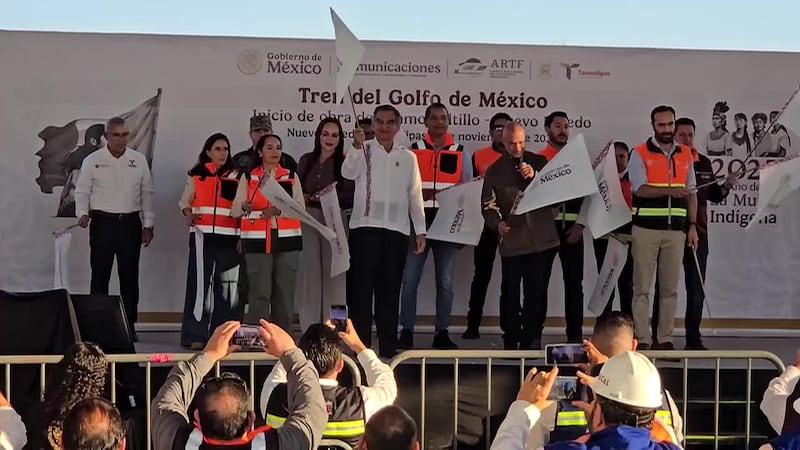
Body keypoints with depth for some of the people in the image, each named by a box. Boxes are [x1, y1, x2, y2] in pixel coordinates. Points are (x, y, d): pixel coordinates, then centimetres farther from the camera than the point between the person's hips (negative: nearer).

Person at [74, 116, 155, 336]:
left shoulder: (139, 160, 7)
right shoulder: (92, 161, 1)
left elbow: (146, 194, 10)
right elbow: (82, 191, 3)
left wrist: (148, 225, 6)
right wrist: (83, 214, -15)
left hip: (130, 223, 2)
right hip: (102, 222, -2)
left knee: (129, 276, 4)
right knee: (100, 274, 0)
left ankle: (129, 324, 10)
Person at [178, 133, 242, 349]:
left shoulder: (235, 177, 10)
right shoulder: (197, 176, 10)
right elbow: (184, 202, 11)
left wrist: (242, 238, -3)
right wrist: (188, 215, -11)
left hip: (228, 238, 1)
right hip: (203, 236, -1)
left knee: (227, 285, -1)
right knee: (200, 283, -4)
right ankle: (196, 335, 0)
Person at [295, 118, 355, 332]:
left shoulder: (345, 163, 2)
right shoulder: (306, 161, 12)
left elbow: (351, 196, -4)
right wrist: (304, 198, -6)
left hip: (335, 222, -3)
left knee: (334, 274, -4)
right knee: (309, 274, 1)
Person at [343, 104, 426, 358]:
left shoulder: (408, 157, 13)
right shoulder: (364, 151, 5)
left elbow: (415, 195, 13)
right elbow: (348, 173, -14)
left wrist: (420, 230, 9)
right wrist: (358, 145, -28)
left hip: (397, 230, 2)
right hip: (365, 226, -2)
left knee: (390, 289, 5)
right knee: (362, 285, -2)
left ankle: (388, 346, 10)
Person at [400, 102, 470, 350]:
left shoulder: (460, 153, 10)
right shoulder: (413, 151, 7)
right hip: (418, 223, -1)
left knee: (445, 282, 5)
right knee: (410, 279, -4)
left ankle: (442, 332, 12)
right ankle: (406, 332, 3)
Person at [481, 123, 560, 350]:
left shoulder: (539, 162, 9)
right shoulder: (495, 171, 7)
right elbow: (488, 205, 5)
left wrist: (535, 176, -15)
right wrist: (497, 223, -16)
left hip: (542, 238, 1)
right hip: (512, 240, 0)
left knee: (537, 292, 2)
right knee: (510, 293, 1)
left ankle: (532, 338, 10)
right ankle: (511, 340, 10)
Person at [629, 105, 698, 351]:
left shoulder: (686, 154, 12)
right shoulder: (640, 153, -2)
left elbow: (691, 193, 15)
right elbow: (639, 189, -13)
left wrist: (692, 225, 8)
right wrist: (670, 191, -28)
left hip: (676, 229, 4)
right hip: (646, 228, -4)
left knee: (670, 287, 6)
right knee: (642, 287, -1)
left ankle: (665, 339, 12)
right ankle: (642, 340, 2)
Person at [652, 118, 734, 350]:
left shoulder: (704, 163, 12)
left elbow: (712, 195, 18)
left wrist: (725, 187, -1)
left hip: (698, 231, 5)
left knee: (697, 288, 6)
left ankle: (693, 338, 14)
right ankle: (659, 338, 6)